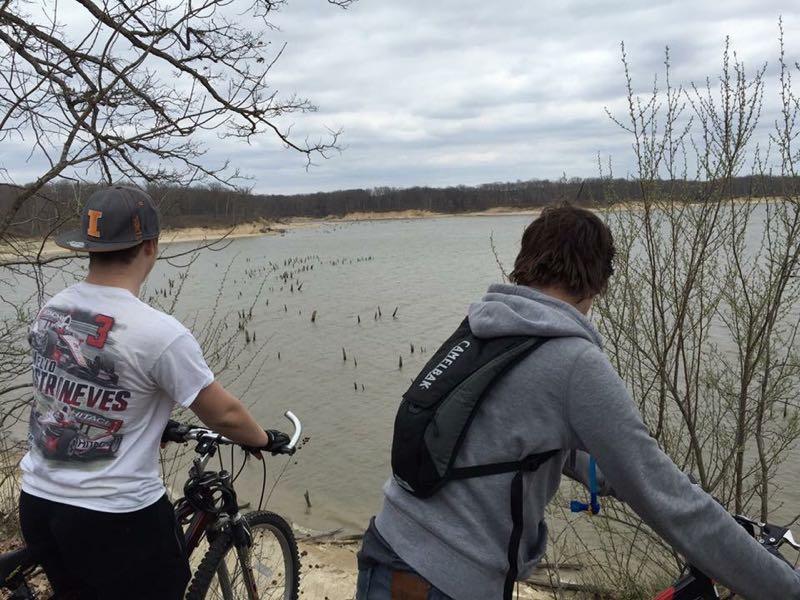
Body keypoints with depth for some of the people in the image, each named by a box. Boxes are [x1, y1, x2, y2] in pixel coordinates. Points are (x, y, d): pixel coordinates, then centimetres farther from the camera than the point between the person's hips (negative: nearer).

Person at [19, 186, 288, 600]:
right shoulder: (158, 333, -23)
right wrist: (266, 440, 7)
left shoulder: (49, 312, -2)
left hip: (36, 504, 7)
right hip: (116, 519, -6)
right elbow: (225, 415, -14)